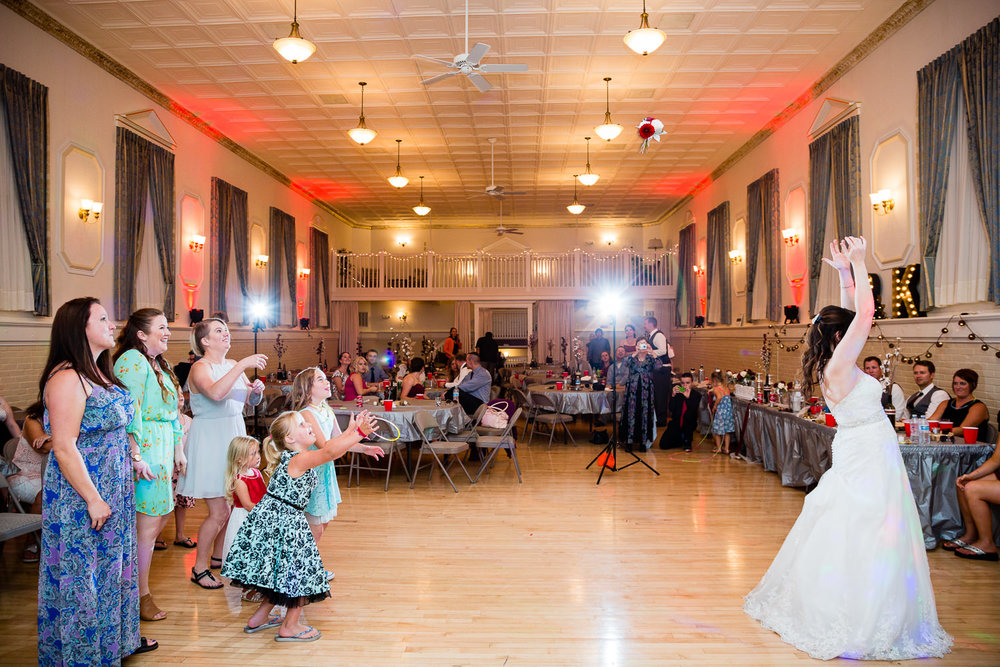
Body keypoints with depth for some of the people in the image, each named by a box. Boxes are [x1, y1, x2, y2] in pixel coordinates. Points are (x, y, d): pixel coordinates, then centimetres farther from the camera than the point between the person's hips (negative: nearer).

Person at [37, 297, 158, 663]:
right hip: (82, 496, -9)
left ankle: (118, 637, 37)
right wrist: (93, 499, -21)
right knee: (83, 572, 5)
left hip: (114, 489, 10)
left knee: (113, 563, 20)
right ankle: (83, 651, 22)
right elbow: (64, 447, -23)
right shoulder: (67, 379, -21)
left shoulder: (98, 373, 9)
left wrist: (135, 458, 15)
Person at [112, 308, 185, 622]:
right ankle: (141, 596, 11)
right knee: (148, 522, -2)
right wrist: (136, 456, -23)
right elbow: (130, 412, -20)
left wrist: (178, 448, 21)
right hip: (144, 448, -10)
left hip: (162, 448, 10)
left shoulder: (159, 363, 17)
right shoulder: (132, 361, -13)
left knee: (162, 514, 15)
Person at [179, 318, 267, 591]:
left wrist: (256, 390, -7)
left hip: (234, 435, 7)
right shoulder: (200, 367, -12)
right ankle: (199, 567, 13)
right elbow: (216, 393, -33)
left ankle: (218, 556, 32)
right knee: (219, 512, -5)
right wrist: (242, 365, -33)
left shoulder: (233, 365, 9)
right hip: (210, 439, -7)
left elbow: (252, 401, 15)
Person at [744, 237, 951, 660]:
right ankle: (855, 625, 6)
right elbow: (866, 312, -23)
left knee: (845, 538, 17)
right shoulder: (838, 367, -18)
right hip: (868, 462, -9)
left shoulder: (835, 365, 6)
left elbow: (854, 315, 15)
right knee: (865, 542, -3)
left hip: (865, 461, 9)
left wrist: (846, 273, 11)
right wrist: (856, 264, -15)